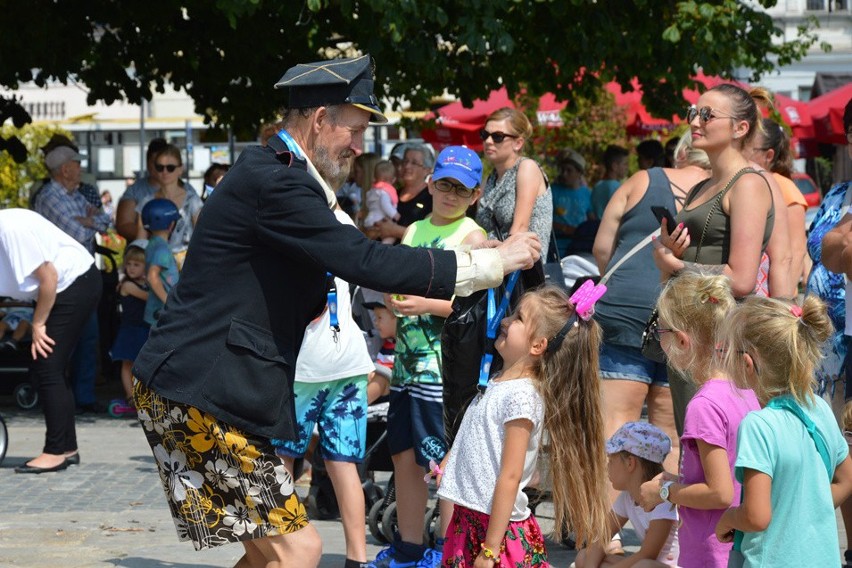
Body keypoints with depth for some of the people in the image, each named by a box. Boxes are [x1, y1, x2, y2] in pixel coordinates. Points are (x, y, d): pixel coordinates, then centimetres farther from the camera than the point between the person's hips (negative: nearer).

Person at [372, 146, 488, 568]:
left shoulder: (472, 236, -5)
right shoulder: (414, 230, 16)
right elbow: (396, 283, 20)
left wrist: (427, 305, -24)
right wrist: (393, 298, -2)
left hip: (446, 363, -7)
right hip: (408, 359, 7)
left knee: (447, 461, -4)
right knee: (404, 457, 12)